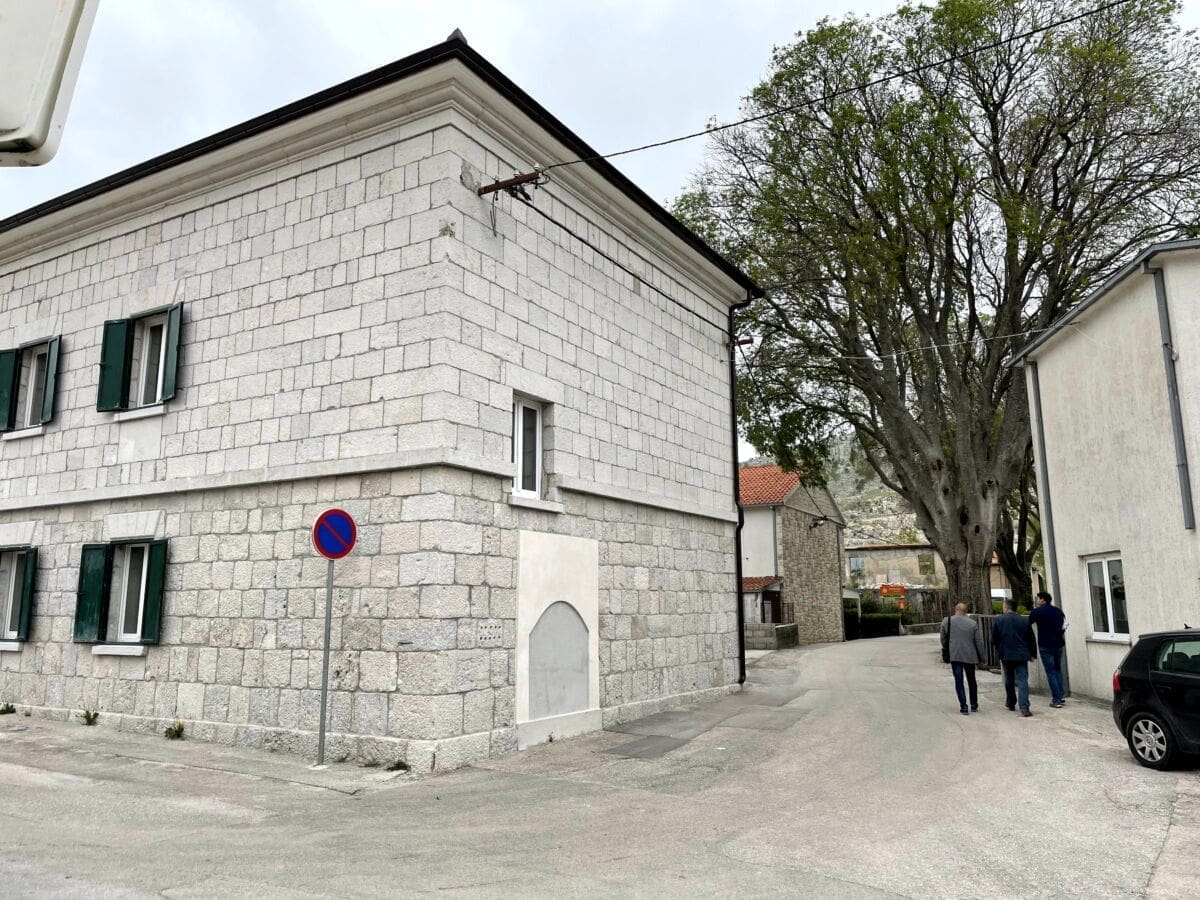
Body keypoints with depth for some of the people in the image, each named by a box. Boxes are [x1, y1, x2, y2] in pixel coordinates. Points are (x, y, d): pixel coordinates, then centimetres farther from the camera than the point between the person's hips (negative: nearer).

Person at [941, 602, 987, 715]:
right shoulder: (973, 623, -3)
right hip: (970, 656, 1)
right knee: (971, 680, 16)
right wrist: (983, 658, 8)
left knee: (958, 680, 2)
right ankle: (974, 705, 23)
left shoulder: (947, 622, -1)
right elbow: (979, 642, -1)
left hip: (954, 656, -1)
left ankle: (963, 705, -5)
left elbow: (943, 640, 7)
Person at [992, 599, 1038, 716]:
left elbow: (994, 639, 1)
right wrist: (1032, 654, 18)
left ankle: (1010, 704, 29)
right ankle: (1024, 707, -14)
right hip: (1022, 655, 0)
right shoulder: (1024, 621, 0)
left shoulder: (998, 620, -3)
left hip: (1006, 656, 0)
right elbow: (1031, 639, 6)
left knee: (1009, 681, 16)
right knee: (1023, 681, -3)